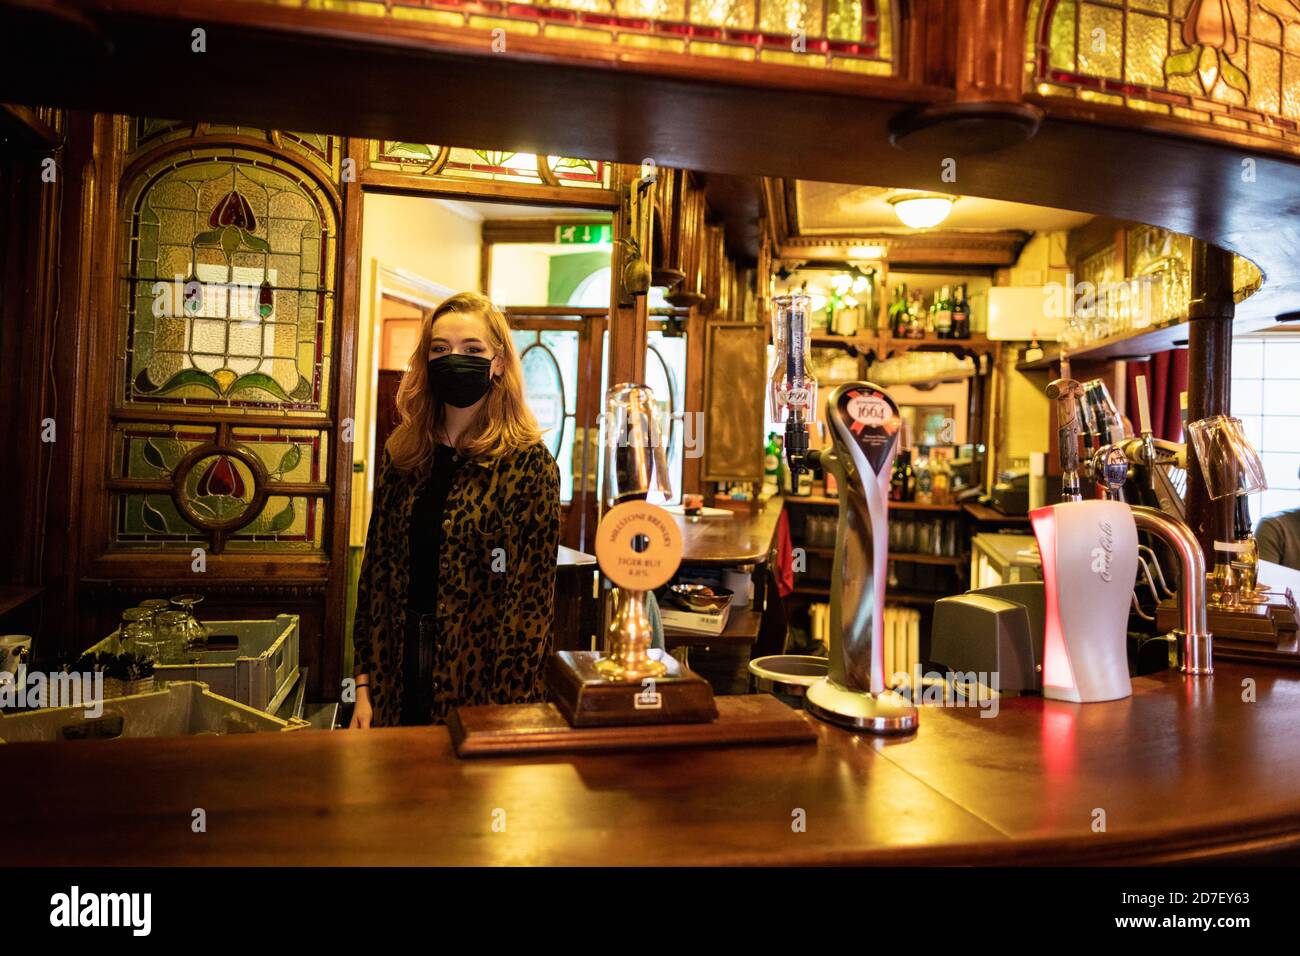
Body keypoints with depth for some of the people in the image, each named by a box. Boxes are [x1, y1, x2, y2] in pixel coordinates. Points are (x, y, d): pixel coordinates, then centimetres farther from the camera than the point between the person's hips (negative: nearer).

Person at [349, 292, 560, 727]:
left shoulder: (527, 463, -11)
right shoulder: (403, 455, 4)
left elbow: (532, 599, -13)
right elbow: (375, 572, 6)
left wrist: (507, 712, -15)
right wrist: (364, 685, 3)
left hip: (479, 685, -4)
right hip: (398, 676, 5)